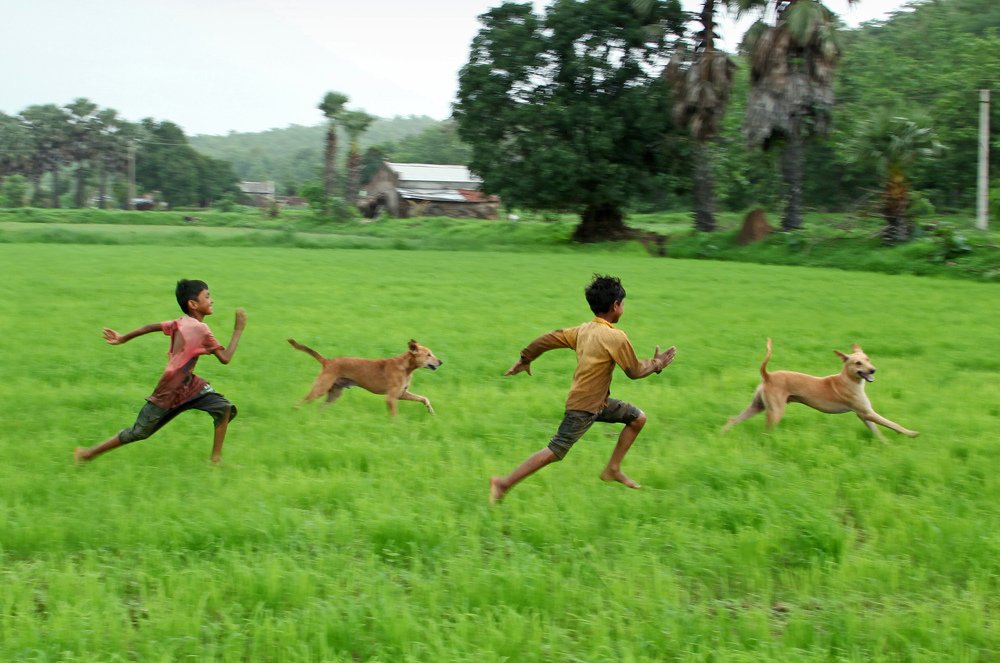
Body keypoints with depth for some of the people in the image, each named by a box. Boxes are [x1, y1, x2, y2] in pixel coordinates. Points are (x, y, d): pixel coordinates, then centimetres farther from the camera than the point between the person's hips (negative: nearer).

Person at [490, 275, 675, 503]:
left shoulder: (583, 330, 3)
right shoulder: (616, 337, -20)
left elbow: (546, 340, 4)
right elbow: (635, 371, -11)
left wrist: (524, 360, 16)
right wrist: (657, 364, 7)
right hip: (584, 407, -9)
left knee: (638, 418, 15)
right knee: (555, 452, -6)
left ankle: (613, 469, 20)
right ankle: (504, 483, -3)